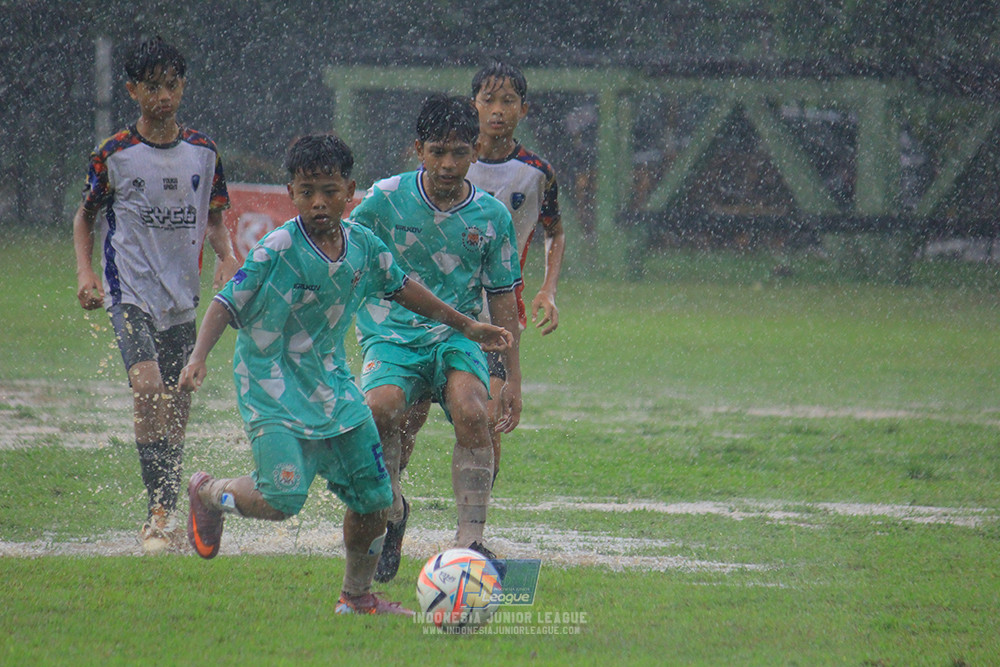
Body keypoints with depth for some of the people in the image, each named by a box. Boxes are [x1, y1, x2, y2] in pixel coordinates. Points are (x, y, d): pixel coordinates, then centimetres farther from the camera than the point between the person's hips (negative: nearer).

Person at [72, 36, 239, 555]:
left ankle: (167, 519, 18)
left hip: (182, 298, 4)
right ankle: (158, 515, -22)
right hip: (130, 293, -4)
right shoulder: (114, 155, -3)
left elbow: (213, 219, 17)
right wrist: (85, 271, -5)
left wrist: (227, 256, -2)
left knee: (177, 406, 6)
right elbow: (85, 215, 9)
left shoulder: (202, 152, 6)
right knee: (148, 387, -24)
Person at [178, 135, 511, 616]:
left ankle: (358, 597, 27)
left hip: (330, 381, 6)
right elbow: (227, 304, -14)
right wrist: (198, 358, -28)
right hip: (273, 385, -6)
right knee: (283, 498, -21)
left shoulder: (363, 246, -1)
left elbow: (400, 288, 17)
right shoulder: (278, 250, -18)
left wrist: (464, 326, 25)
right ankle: (209, 494, 11)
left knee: (372, 497, 6)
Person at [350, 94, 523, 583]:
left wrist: (513, 378, 8)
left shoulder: (491, 217, 2)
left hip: (458, 337, 1)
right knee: (381, 409, -30)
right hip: (393, 335, -1)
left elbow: (502, 300, 9)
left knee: (471, 412, -29)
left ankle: (470, 538, -27)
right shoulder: (386, 199, -3)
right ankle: (391, 509, -3)